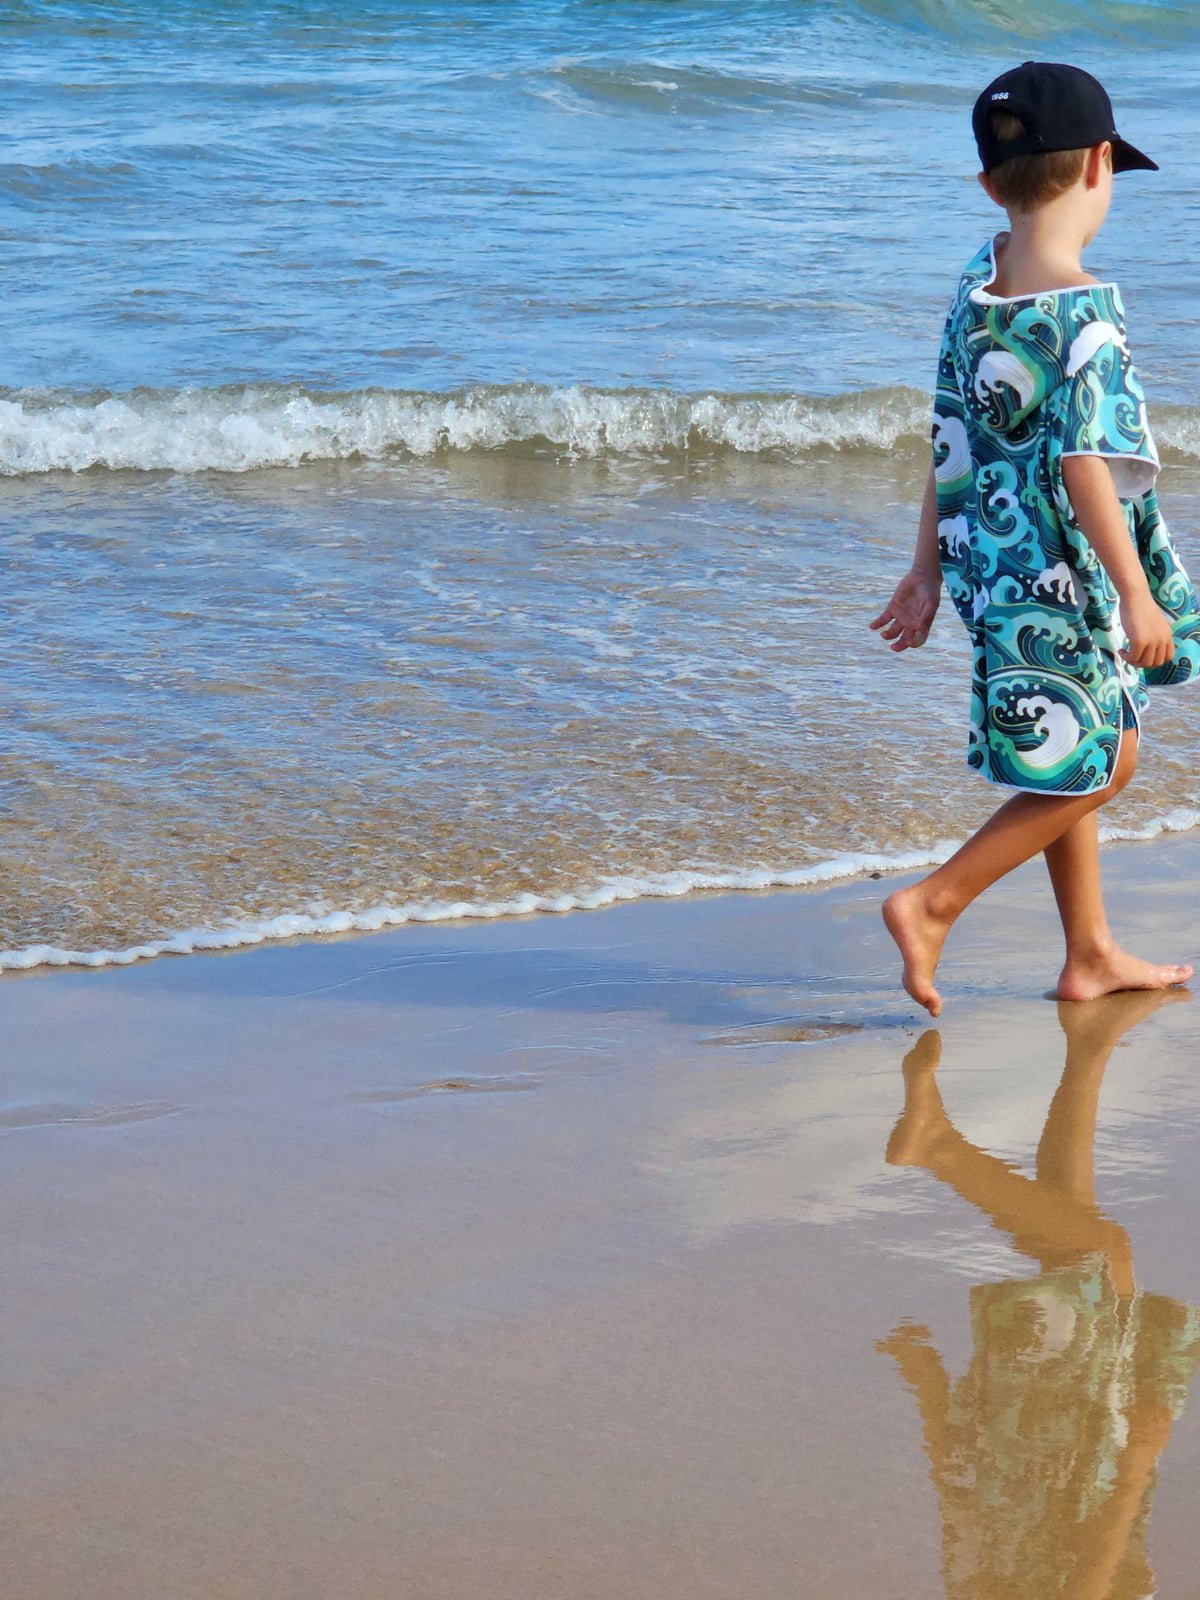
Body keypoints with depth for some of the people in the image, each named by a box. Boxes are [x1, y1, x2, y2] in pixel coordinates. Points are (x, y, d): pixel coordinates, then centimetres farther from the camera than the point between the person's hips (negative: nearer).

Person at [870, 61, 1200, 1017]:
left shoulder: (977, 285, 2)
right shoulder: (1083, 311, -22)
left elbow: (951, 442, 7)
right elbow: (1084, 464, -24)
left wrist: (930, 568, 13)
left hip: (995, 558, 9)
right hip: (1060, 575, -9)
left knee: (1089, 760, 20)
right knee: (1088, 773, 5)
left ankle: (1092, 956, 29)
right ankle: (933, 904, 2)